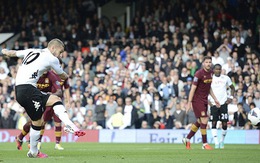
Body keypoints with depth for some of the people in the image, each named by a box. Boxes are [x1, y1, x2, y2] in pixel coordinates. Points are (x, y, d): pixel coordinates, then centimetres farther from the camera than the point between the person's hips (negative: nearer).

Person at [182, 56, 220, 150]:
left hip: (204, 100, 8)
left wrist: (215, 99, 17)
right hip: (197, 100, -8)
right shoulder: (199, 74, -16)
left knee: (200, 122, 12)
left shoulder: (210, 73, 7)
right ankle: (205, 144, -4)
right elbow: (193, 88, -16)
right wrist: (189, 103, -19)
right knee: (204, 120, -11)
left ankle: (187, 139, 26)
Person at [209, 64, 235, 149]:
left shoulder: (226, 78, 4)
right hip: (213, 104, -1)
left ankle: (222, 141, 16)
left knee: (224, 123, -3)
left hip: (223, 103, 1)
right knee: (214, 123, -6)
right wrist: (207, 100, -2)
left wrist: (231, 97, 4)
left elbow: (232, 88, 17)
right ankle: (216, 143, -6)